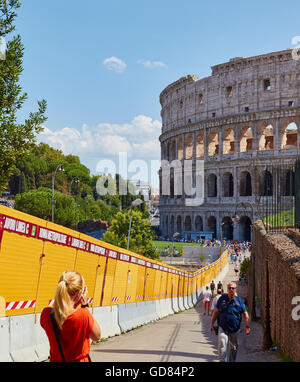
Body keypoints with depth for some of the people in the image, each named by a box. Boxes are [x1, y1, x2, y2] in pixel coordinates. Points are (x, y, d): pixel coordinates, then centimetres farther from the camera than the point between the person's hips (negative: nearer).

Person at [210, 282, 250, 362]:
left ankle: (231, 361, 32)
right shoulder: (222, 298, 0)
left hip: (234, 329, 1)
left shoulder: (239, 300, -1)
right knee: (222, 346, -14)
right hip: (223, 328, -1)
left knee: (233, 347, 13)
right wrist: (212, 323, 7)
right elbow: (216, 311, 8)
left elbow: (245, 314, 0)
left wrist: (247, 326, -9)